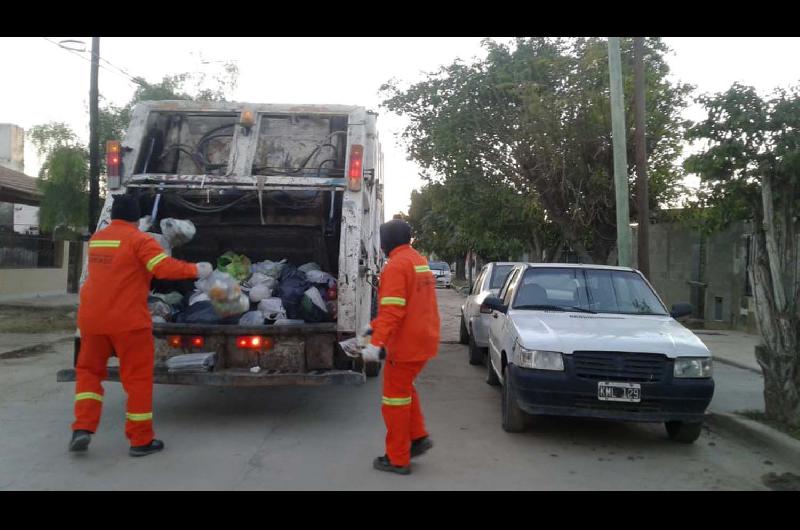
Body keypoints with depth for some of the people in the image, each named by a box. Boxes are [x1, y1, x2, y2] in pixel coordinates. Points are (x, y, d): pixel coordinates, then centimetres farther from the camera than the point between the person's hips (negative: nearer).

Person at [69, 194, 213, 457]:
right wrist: (195, 270, -13)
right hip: (127, 319, -6)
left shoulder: (96, 239, 12)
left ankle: (82, 429, 7)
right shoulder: (139, 239, -10)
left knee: (89, 370, 20)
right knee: (137, 377, 3)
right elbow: (164, 267, -22)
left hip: (92, 317, 6)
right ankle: (141, 440, 9)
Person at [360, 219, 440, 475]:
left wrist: (377, 343, -33)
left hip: (406, 343, -9)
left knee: (395, 398, 3)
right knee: (405, 387, 26)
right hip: (424, 339, 9)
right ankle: (418, 437, 25)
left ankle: (397, 459, 13)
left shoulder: (396, 265, -17)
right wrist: (376, 326, 23)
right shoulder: (420, 261, 13)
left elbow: (393, 310, -27)